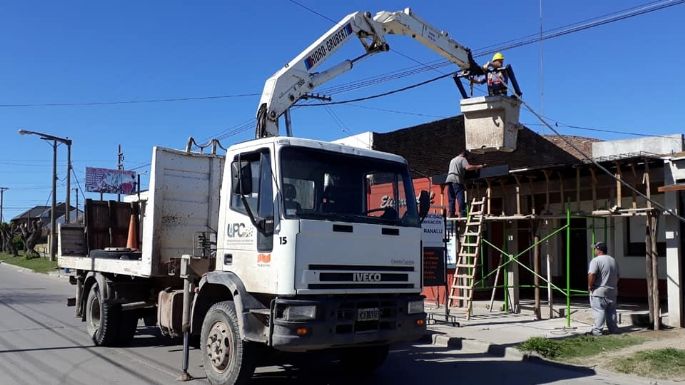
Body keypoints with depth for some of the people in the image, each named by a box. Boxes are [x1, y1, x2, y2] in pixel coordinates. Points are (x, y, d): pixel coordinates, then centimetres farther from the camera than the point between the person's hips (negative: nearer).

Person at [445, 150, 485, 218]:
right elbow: (467, 167, -14)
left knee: (451, 198, 8)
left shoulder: (452, 160, 29)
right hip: (456, 180, -7)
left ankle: (451, 213, 4)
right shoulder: (462, 159, 3)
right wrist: (479, 166, -11)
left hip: (449, 179, 8)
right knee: (460, 197, -10)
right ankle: (461, 213, -17)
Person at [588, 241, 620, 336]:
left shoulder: (596, 260, -15)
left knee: (599, 311, -6)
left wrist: (590, 286, -12)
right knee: (611, 311, 16)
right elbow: (617, 276, 19)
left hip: (599, 292, -8)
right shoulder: (613, 260, 12)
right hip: (612, 291, 8)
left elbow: (592, 275, -25)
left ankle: (597, 330, -6)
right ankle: (613, 329, 22)